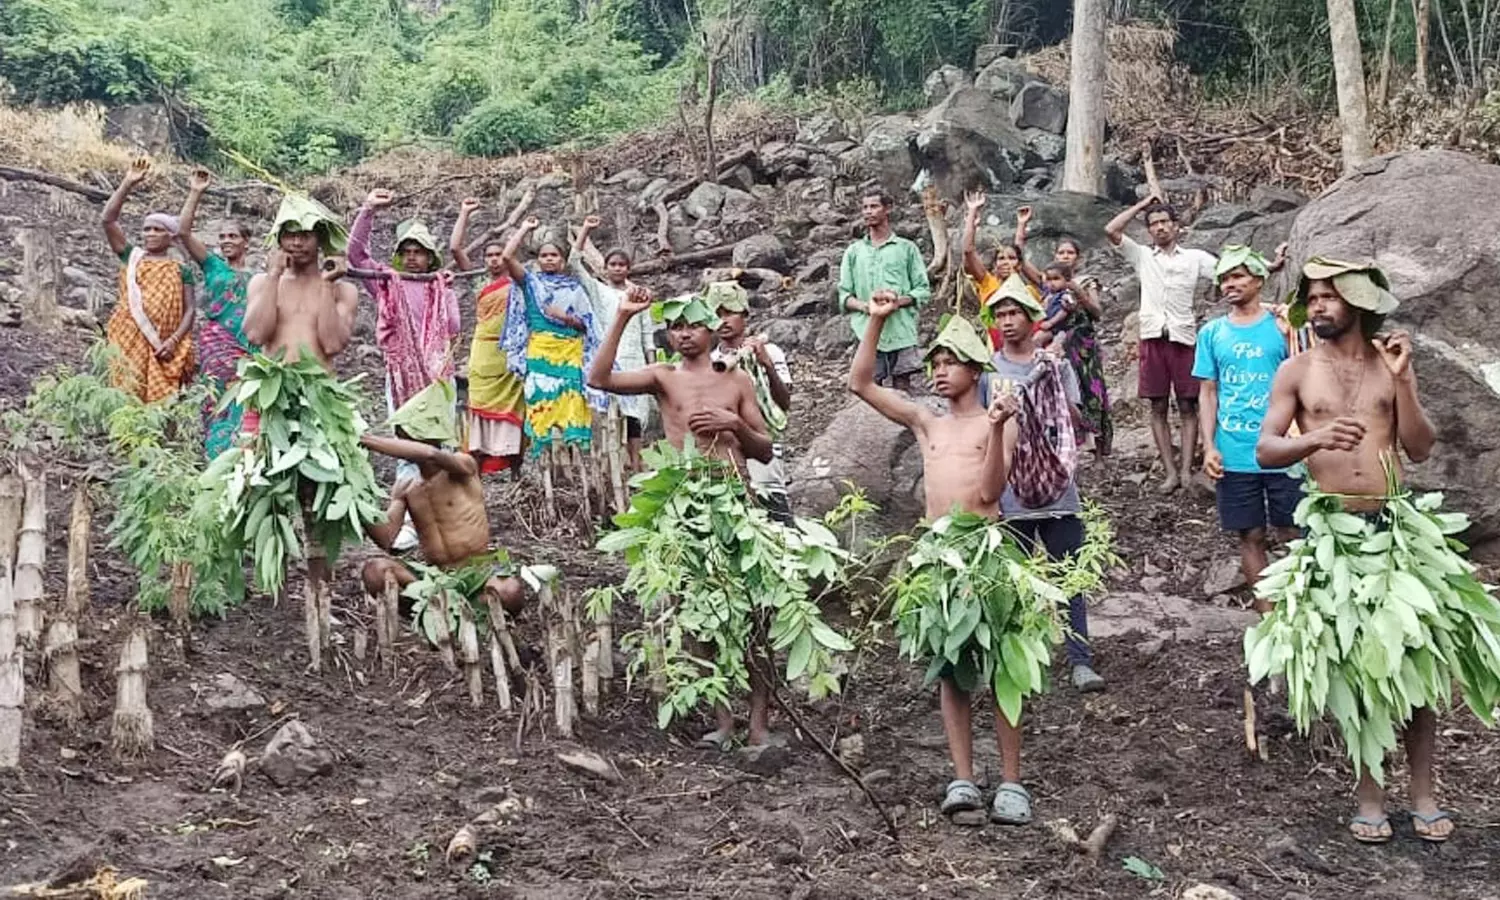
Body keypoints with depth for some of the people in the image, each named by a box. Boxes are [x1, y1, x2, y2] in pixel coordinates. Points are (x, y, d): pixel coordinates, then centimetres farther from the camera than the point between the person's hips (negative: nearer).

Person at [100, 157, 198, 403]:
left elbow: (189, 310, 5)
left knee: (161, 401, -7)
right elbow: (108, 220, 3)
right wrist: (127, 184, -4)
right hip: (128, 341, 1)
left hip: (162, 347, -1)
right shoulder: (131, 257, 13)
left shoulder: (181, 271, 10)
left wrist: (174, 340, -11)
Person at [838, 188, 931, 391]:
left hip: (901, 333, -1)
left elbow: (923, 290, 6)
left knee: (902, 390, -2)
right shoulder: (854, 252, 15)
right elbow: (844, 296, 11)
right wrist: (863, 306, -11)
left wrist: (899, 301, -14)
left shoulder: (907, 248, 10)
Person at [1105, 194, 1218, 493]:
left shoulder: (1195, 258, 9)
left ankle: (1186, 470, 1)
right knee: (1158, 407, 2)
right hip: (1152, 337, 2)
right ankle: (1171, 472, 6)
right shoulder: (1142, 256, 12)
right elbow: (1111, 230, 3)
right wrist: (1141, 206, 8)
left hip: (1183, 337, -2)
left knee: (1187, 406, 0)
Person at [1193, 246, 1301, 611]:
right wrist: (1209, 447, -1)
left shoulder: (1282, 327, 1)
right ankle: (1267, 615, 18)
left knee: (1292, 535, 4)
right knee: (1251, 536, 8)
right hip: (1234, 456, 2)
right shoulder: (1212, 333, 7)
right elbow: (1208, 392, 7)